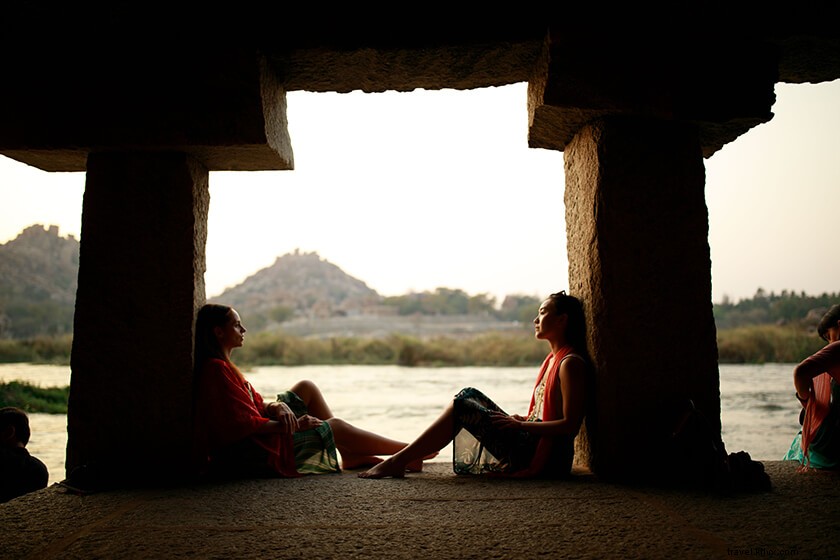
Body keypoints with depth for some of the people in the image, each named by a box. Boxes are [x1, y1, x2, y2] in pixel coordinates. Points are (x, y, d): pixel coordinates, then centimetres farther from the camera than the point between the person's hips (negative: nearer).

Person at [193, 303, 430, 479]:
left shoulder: (221, 365, 13)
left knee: (306, 388, 13)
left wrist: (278, 407, -9)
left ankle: (350, 454, 13)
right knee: (335, 427, -1)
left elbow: (255, 404, 13)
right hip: (248, 456, -10)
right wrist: (293, 426, -15)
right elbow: (245, 424, -23)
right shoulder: (216, 368, -19)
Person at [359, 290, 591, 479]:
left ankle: (398, 461, -10)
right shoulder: (552, 359, 16)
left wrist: (521, 425, -18)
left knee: (461, 407, -15)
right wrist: (521, 420, 5)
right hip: (531, 443, 9)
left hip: (544, 454, -9)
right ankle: (406, 455, 4)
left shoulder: (571, 363, -13)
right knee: (470, 396, 6)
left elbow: (570, 425, -20)